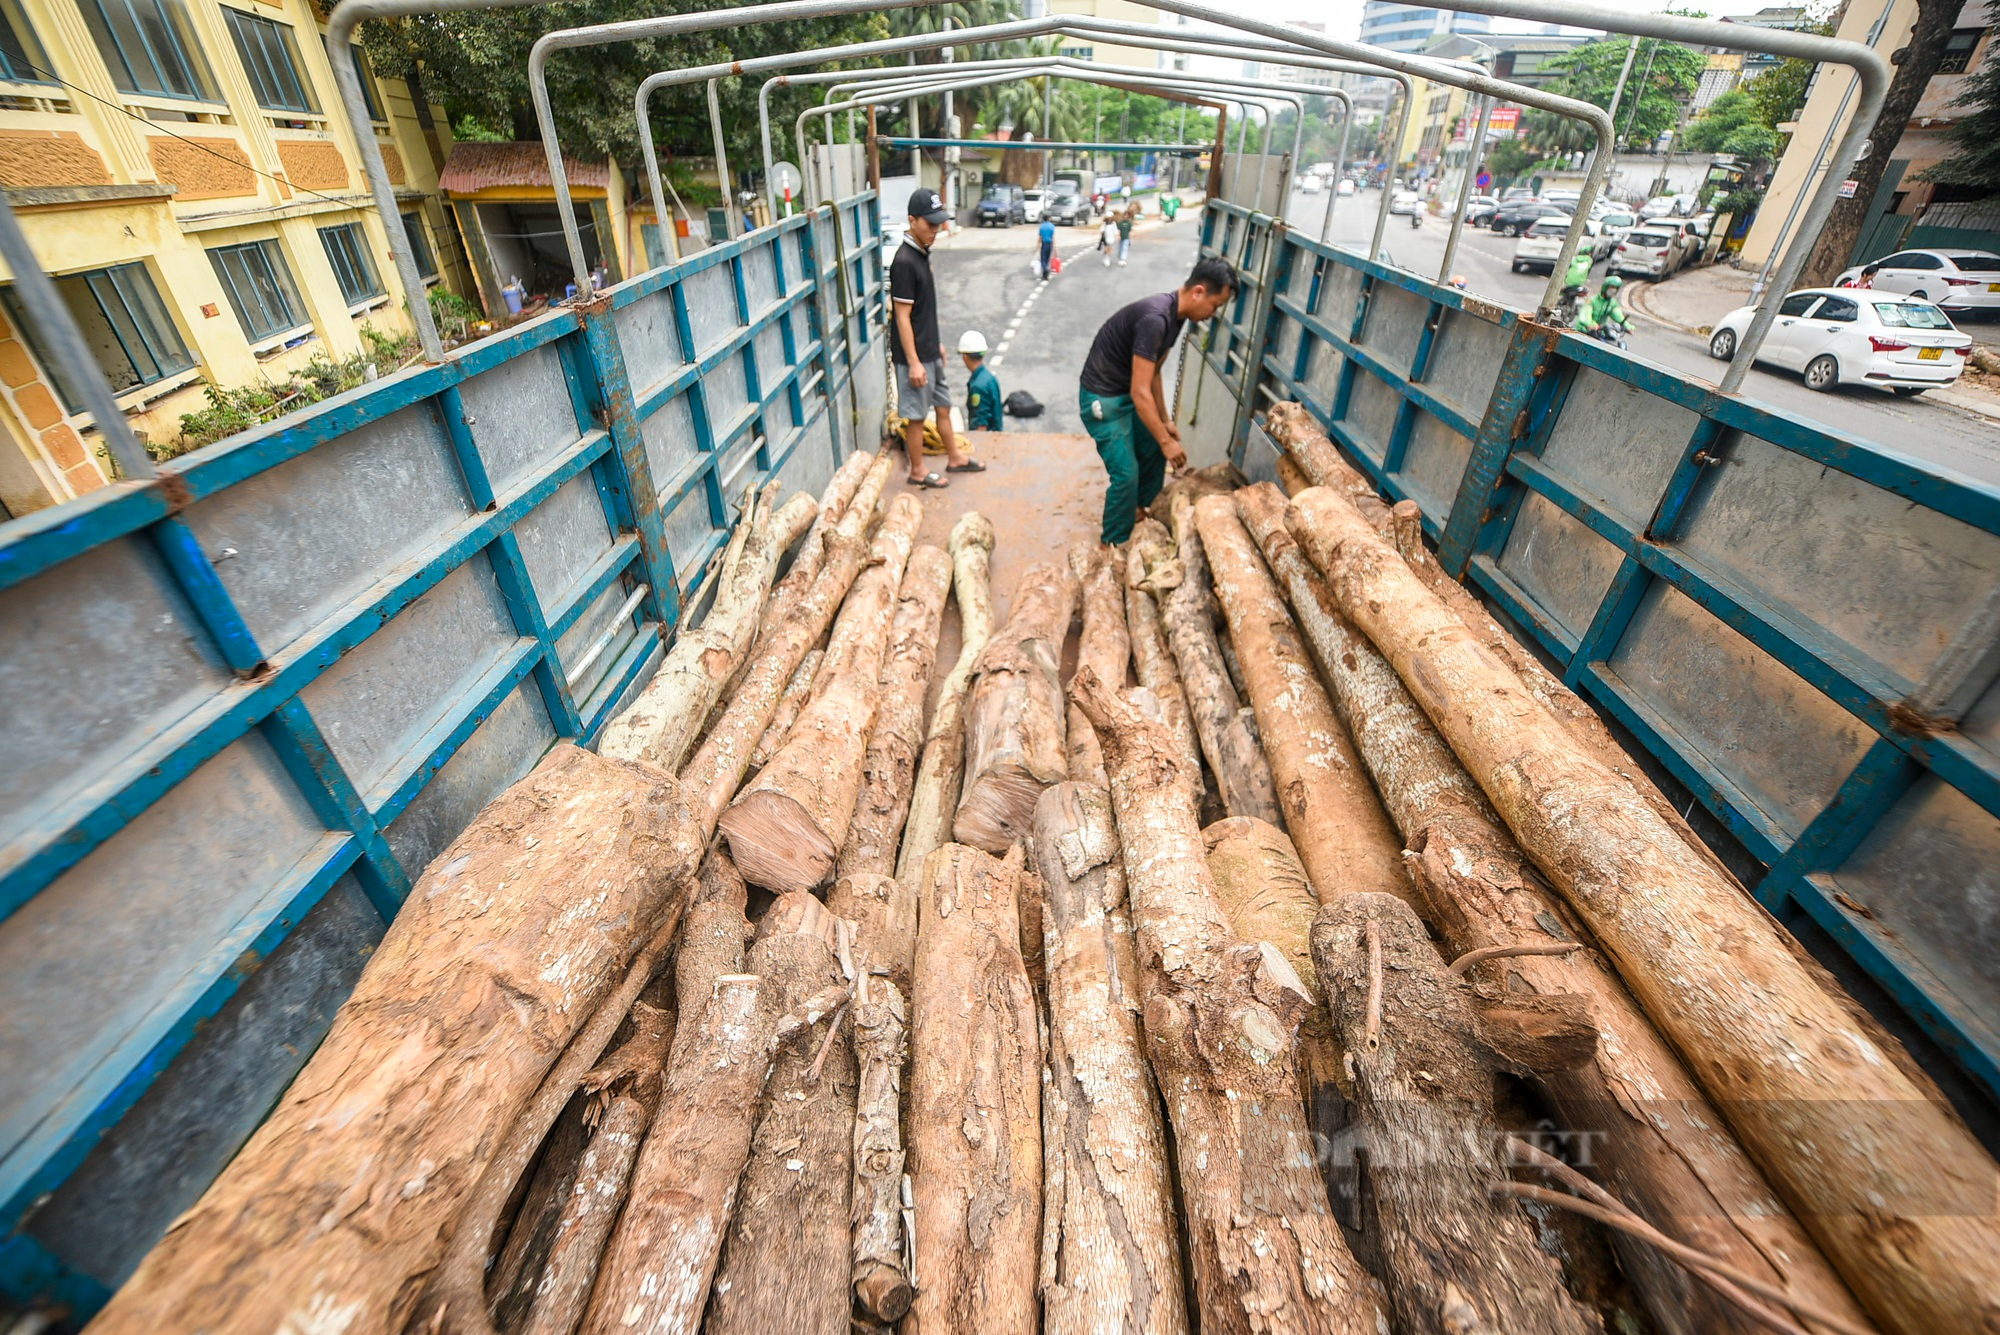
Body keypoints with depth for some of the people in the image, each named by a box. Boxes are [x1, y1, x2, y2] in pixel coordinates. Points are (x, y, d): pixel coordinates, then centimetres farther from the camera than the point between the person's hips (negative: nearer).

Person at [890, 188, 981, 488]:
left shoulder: (922, 254, 10)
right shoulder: (904, 261, -19)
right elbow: (902, 317, -21)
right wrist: (913, 362, -22)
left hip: (930, 351, 9)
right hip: (915, 355, -9)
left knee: (943, 406, 19)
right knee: (916, 415, 2)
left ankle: (955, 458, 33)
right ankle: (917, 472, 16)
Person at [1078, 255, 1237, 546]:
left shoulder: (1176, 315, 2)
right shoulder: (1155, 318, -29)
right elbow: (1140, 392, -30)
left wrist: (1166, 421, 12)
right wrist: (1166, 441, -25)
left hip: (1128, 392, 10)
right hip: (1102, 398, -10)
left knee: (1154, 453, 17)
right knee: (1126, 473, -9)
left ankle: (1144, 516, 38)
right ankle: (1113, 545, 8)